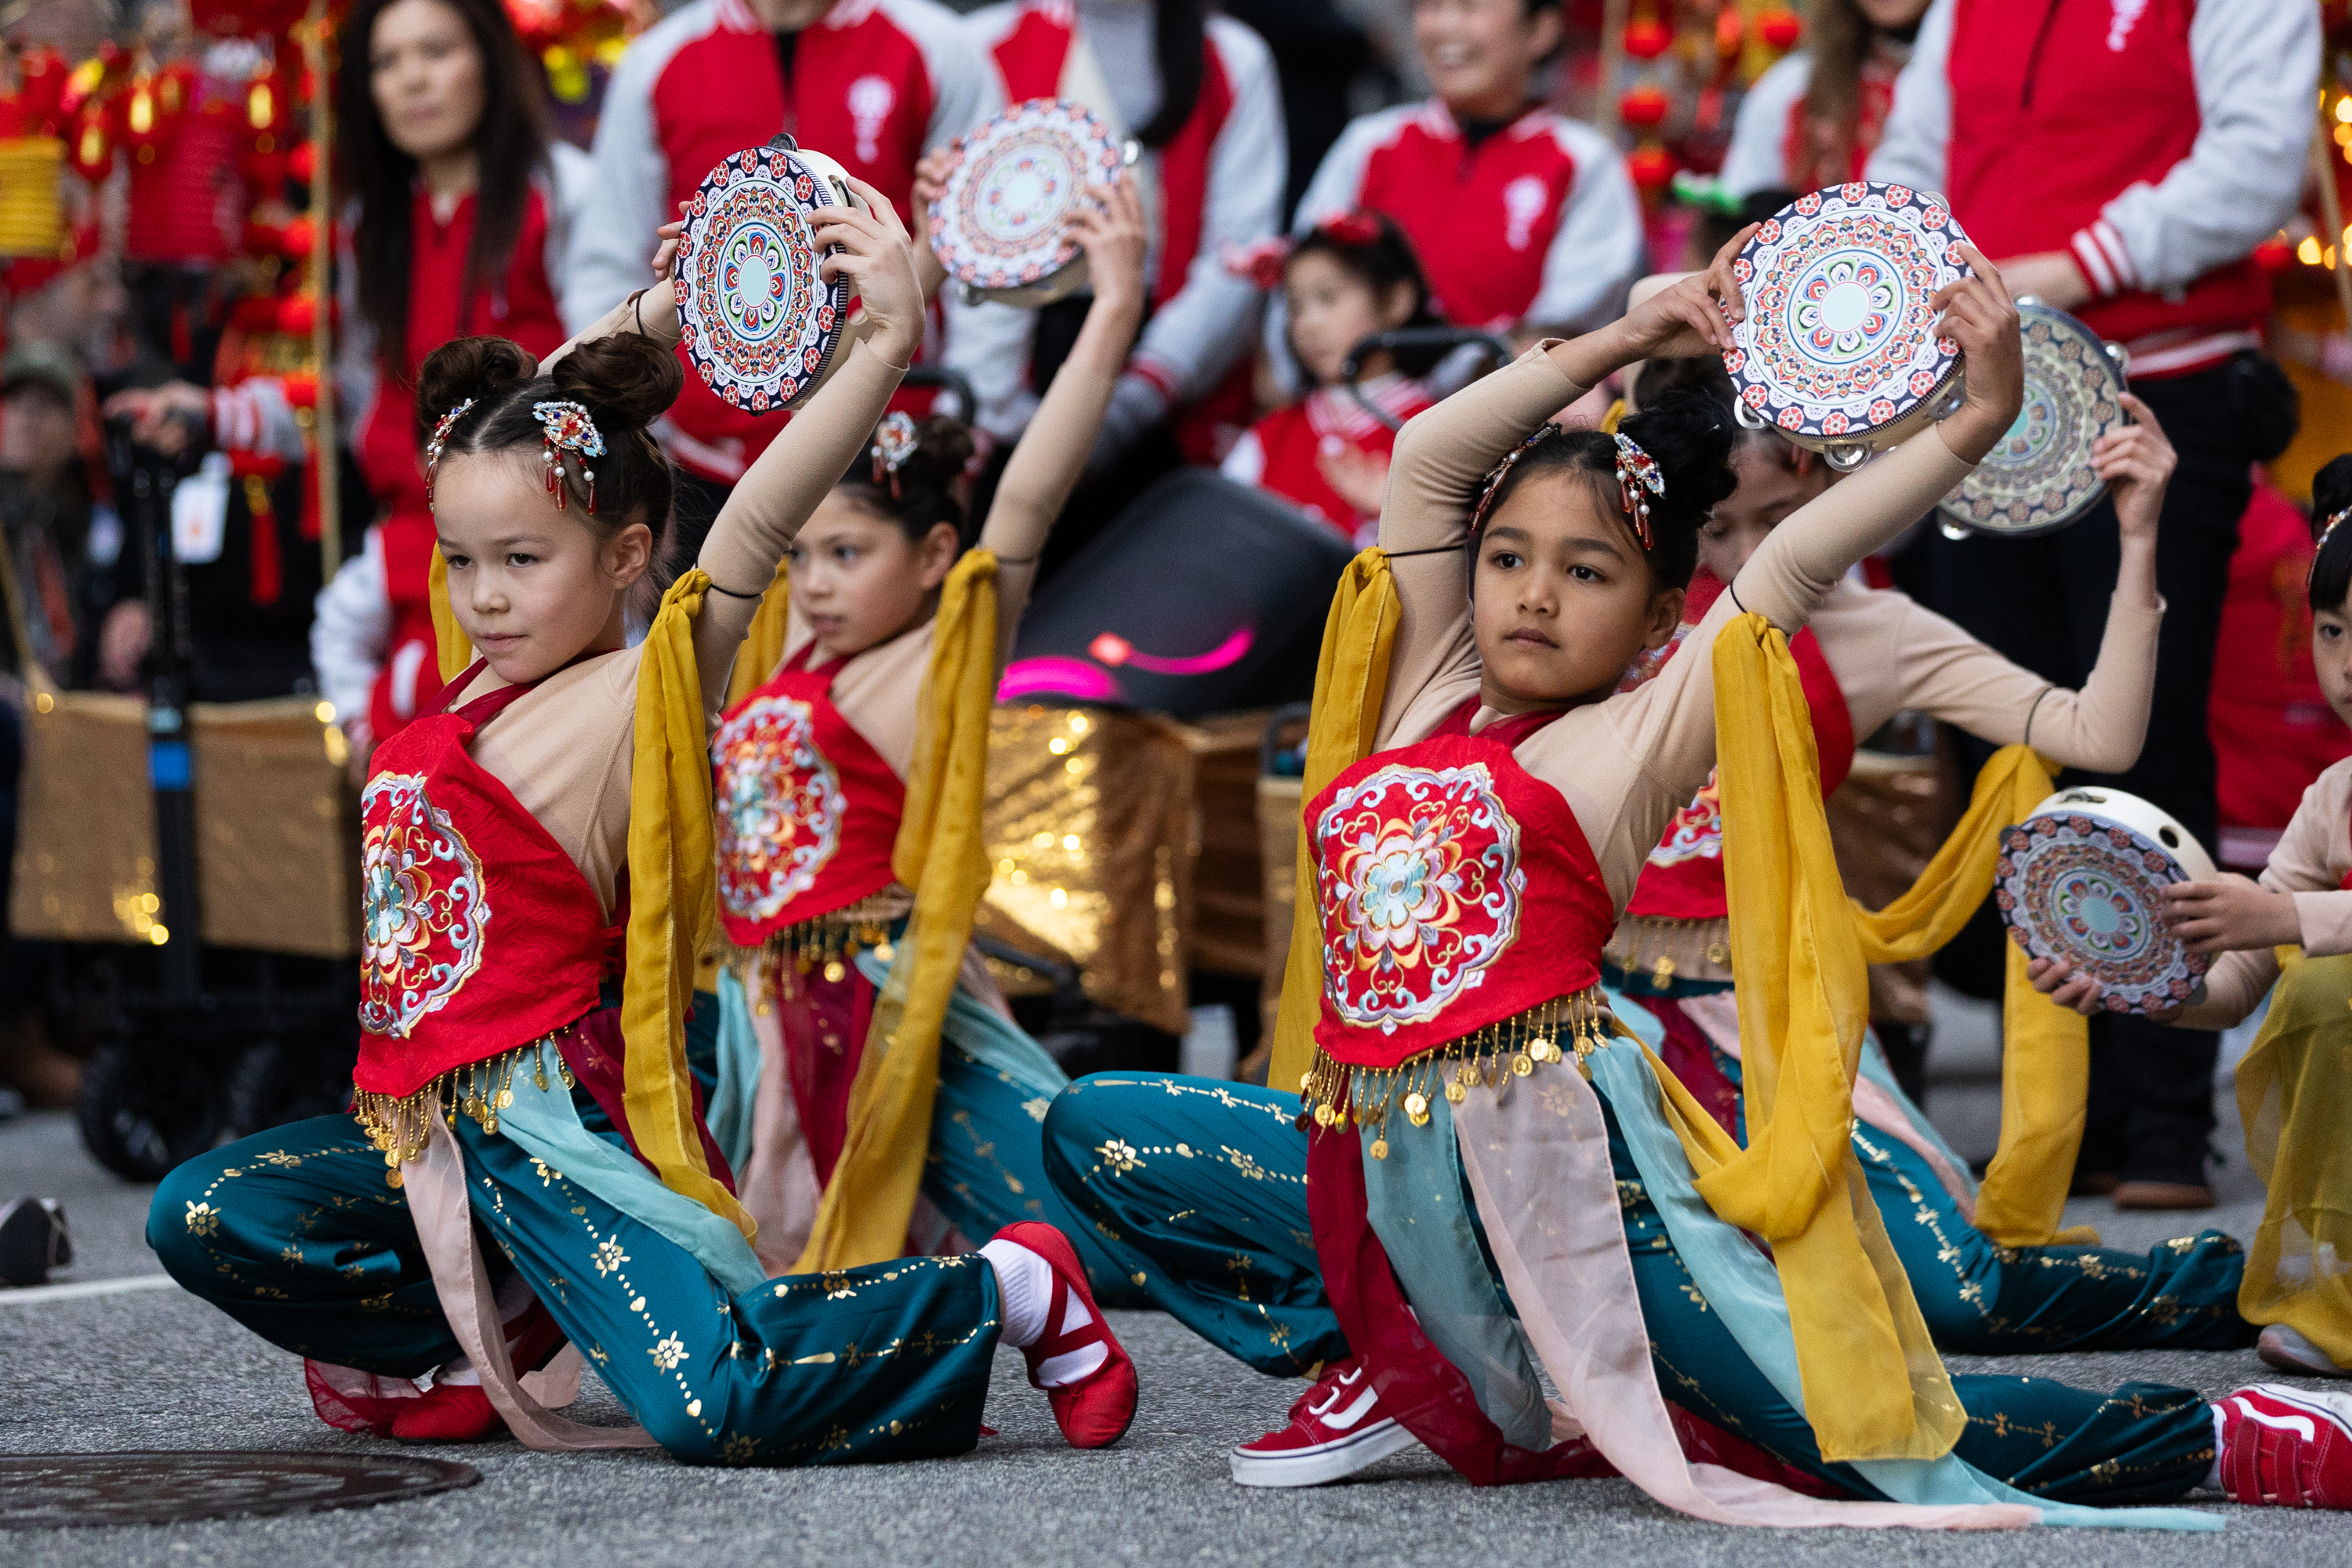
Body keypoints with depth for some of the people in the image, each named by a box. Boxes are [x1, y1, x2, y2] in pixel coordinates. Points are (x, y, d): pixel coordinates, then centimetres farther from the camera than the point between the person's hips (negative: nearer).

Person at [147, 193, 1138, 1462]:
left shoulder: (639, 696, -9)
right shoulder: (483, 684, 11)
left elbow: (754, 526, -25)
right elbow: (530, 408, 23)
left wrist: (890, 340, -32)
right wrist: (664, 304, 24)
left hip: (548, 1124, -8)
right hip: (422, 1121, 8)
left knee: (709, 1413, -24)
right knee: (201, 1218, -8)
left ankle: (1004, 1289, 2)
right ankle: (496, 1334, 11)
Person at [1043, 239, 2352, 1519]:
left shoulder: (1632, 743, 3)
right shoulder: (1432, 700, 15)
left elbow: (1796, 563, -2)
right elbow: (1429, 457, 14)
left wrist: (1981, 418, -7)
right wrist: (1626, 340, 15)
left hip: (1565, 1155, -6)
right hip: (1392, 1166, 6)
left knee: (1850, 1438, -13)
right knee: (1095, 1131, 3)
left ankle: (2225, 1438, 5)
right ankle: (1395, 1375, 9)